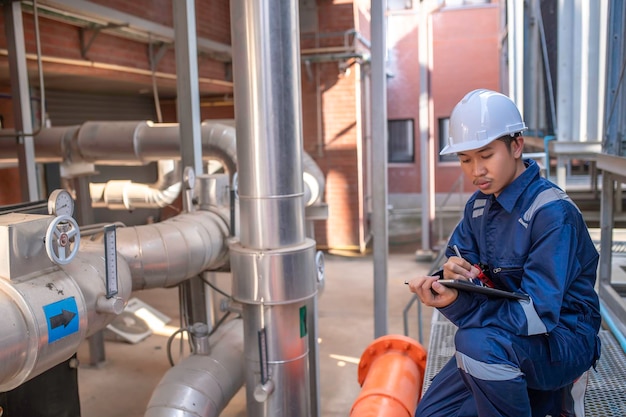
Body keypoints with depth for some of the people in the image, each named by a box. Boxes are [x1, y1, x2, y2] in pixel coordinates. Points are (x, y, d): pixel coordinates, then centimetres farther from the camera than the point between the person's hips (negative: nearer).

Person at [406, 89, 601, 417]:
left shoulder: (552, 212, -22)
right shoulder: (479, 205, 1)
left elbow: (539, 313, -28)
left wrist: (458, 303, -39)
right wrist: (450, 275, -24)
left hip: (562, 340, -7)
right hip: (505, 337, 7)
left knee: (476, 341, -38)